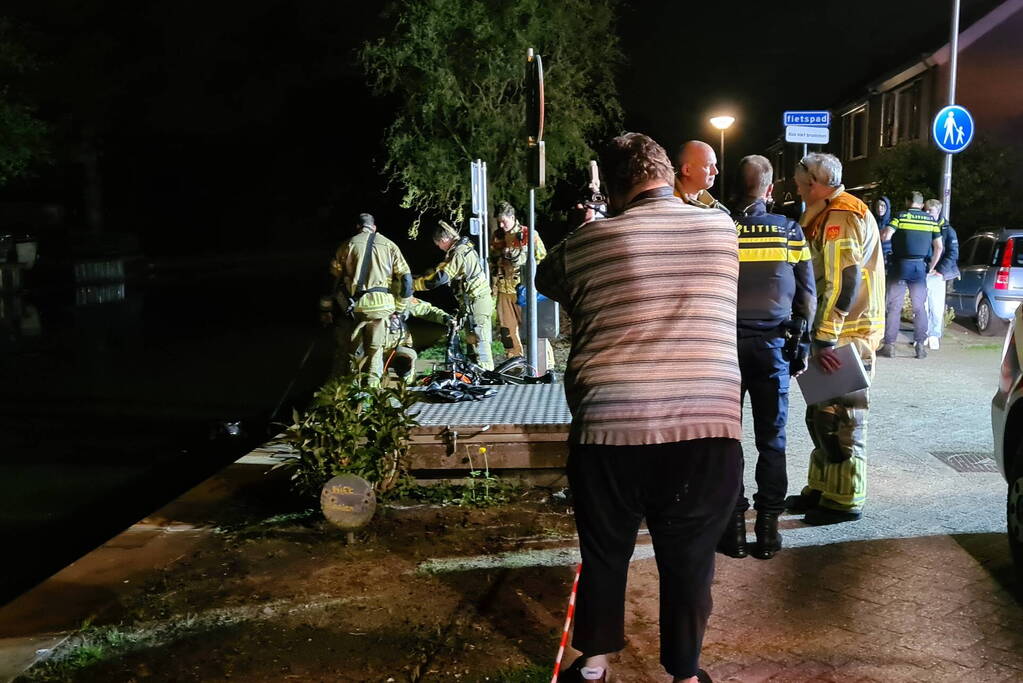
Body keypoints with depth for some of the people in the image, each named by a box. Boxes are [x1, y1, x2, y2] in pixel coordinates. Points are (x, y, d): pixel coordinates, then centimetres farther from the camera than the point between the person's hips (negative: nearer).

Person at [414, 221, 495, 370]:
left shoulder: (459, 253, -19)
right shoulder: (465, 247, 14)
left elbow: (440, 278, -22)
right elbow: (442, 268, 20)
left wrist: (414, 284, -17)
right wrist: (421, 276, 10)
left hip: (475, 303, -10)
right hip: (478, 300, 10)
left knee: (478, 341, -7)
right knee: (473, 340, 16)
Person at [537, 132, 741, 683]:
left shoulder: (586, 242, 4)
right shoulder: (722, 228, 8)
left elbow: (546, 280, 23)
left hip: (608, 428, 0)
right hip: (707, 427, 1)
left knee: (604, 554, 19)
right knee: (689, 559, 16)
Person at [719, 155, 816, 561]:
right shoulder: (791, 232, 1)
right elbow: (807, 294, 4)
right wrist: (800, 345, 12)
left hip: (726, 344, -1)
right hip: (773, 344, 1)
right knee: (772, 440, 8)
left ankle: (733, 527, 10)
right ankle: (768, 528, 11)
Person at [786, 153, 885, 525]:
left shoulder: (841, 216, -15)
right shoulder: (831, 215, 18)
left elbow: (844, 281, -24)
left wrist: (825, 338, -24)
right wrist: (821, 335, 18)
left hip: (847, 335, -10)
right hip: (837, 334, 10)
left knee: (841, 419, -2)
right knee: (822, 416, 15)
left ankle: (844, 500, 7)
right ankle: (821, 489, 25)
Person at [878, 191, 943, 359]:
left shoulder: (900, 216, -3)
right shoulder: (931, 220, 6)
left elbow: (886, 236, -17)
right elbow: (939, 248, 4)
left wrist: (883, 232, 7)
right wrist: (930, 268, 13)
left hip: (900, 265, -2)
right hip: (920, 268, 2)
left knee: (894, 307, 2)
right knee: (920, 308, 10)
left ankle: (889, 346, 0)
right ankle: (921, 346, 10)